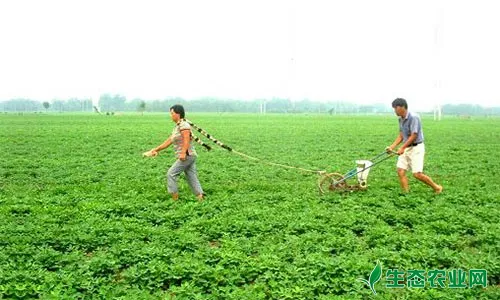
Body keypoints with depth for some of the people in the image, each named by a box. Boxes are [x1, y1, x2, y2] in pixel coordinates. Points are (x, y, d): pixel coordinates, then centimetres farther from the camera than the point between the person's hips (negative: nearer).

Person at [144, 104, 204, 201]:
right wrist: (156, 149, 24)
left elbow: (186, 139, -23)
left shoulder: (184, 125, -10)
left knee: (171, 174, -3)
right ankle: (200, 197, 3)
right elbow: (169, 141, 23)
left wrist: (183, 153, -33)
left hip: (187, 156, -9)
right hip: (190, 156, 9)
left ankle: (175, 197, 2)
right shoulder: (177, 127, 20)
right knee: (192, 177, 6)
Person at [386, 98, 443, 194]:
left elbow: (414, 136, -21)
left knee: (417, 174, -10)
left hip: (416, 148, -8)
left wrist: (402, 148, -23)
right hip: (406, 148, 8)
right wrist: (392, 147, 4)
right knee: (400, 171, -3)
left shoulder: (413, 117, -19)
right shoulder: (401, 119, 8)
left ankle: (437, 188, 11)